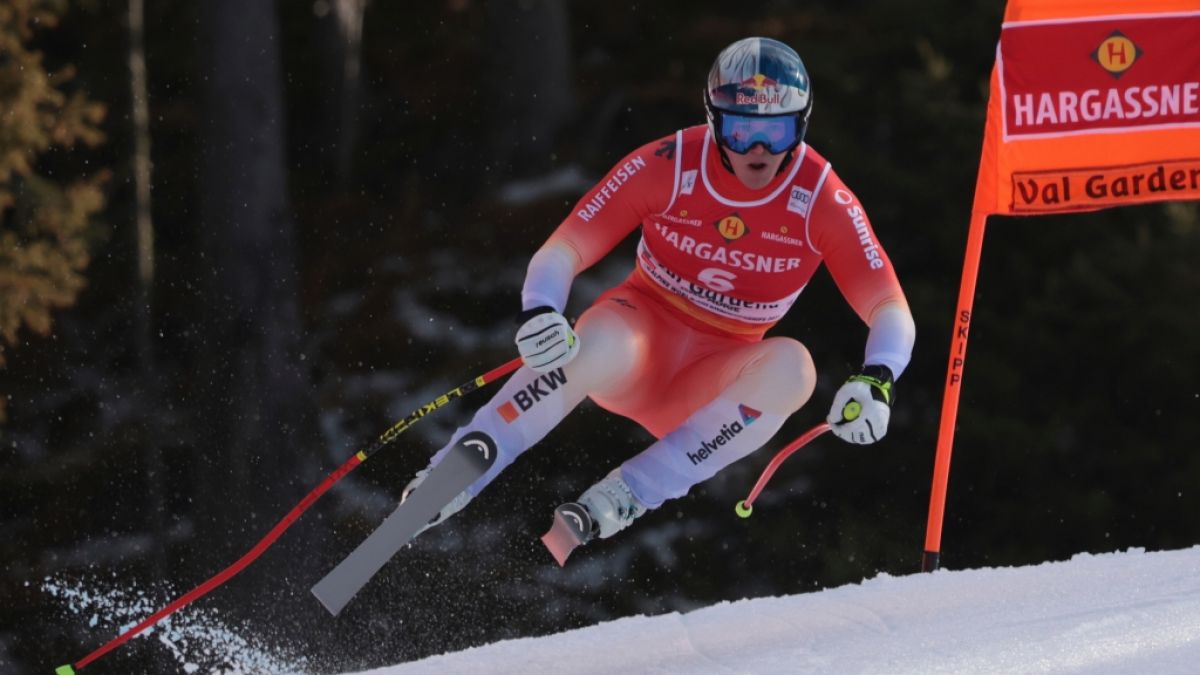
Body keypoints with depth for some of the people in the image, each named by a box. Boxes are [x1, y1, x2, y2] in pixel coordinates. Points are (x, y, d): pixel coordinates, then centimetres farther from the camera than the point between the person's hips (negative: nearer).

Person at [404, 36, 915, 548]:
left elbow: (891, 311, -15)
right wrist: (538, 314, -38)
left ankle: (631, 493, -27)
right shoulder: (667, 166, -16)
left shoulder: (822, 199, -14)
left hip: (711, 385, 2)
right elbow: (562, 251, -16)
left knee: (791, 365, -31)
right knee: (601, 345, -37)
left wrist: (876, 381, -37)